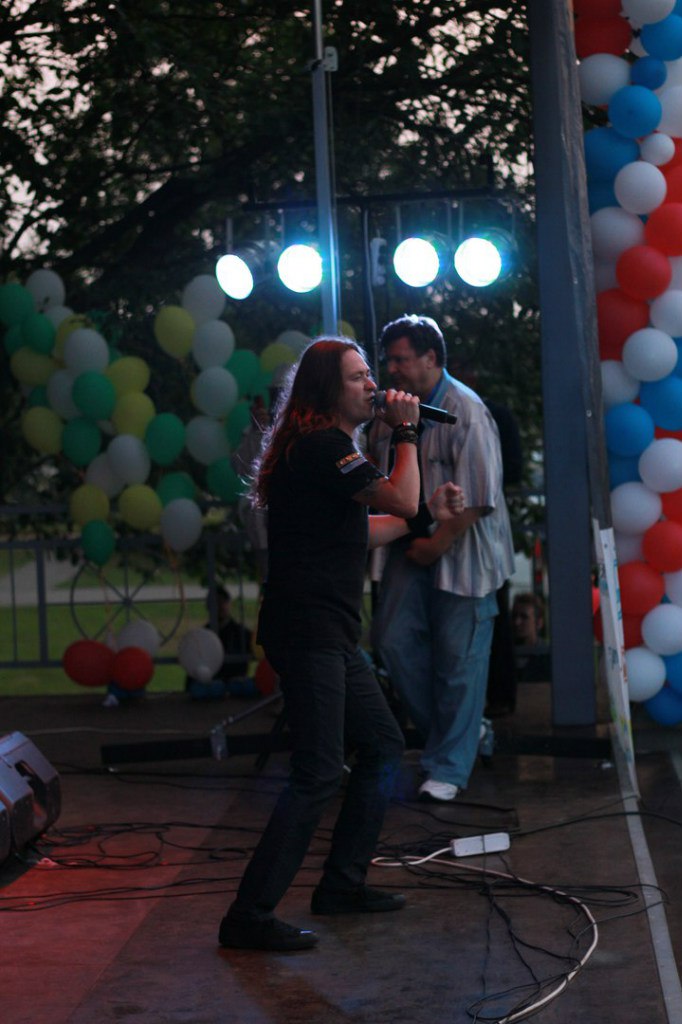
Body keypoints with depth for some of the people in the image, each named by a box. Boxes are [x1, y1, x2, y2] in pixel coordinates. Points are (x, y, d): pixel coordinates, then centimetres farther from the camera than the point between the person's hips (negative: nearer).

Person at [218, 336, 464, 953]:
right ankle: (250, 917, -10)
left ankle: (342, 884, 24)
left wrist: (428, 513, 26)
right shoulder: (320, 446, -14)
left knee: (383, 746, 16)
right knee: (320, 774, -13)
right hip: (308, 630, -11)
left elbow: (355, 534, 28)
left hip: (331, 636, 11)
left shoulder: (324, 447, 20)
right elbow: (399, 500, -19)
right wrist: (406, 432, -6)